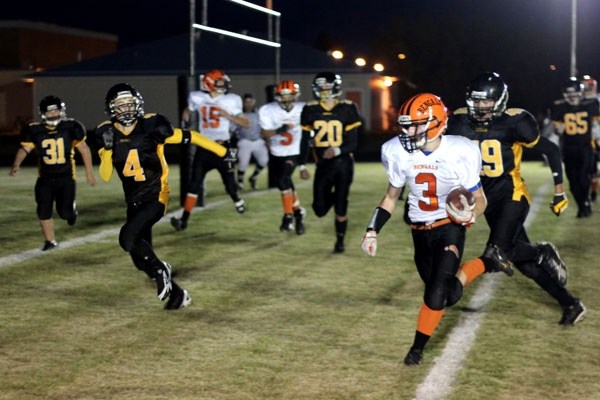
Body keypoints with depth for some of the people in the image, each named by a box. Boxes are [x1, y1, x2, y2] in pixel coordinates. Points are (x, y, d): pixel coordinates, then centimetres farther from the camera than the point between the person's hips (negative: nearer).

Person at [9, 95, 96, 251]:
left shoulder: (70, 127, -7)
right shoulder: (35, 131, -5)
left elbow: (84, 149, 1)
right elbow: (25, 148, -5)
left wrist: (89, 172, 1)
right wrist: (16, 164, -25)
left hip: (66, 177, -2)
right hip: (45, 178, 2)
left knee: (65, 212, -5)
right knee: (44, 211, -2)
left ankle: (71, 208, 32)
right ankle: (50, 241, 17)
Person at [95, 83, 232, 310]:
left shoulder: (151, 126, -12)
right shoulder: (107, 133, -2)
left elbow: (188, 137, -3)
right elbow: (105, 176, -3)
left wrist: (222, 151, -2)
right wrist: (107, 149, -19)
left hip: (155, 196, -5)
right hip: (133, 201, 5)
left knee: (127, 237, -25)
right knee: (141, 259, 7)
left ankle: (160, 270, -2)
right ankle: (177, 294, 23)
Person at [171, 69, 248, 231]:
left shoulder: (231, 101, -5)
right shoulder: (198, 98, 1)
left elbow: (246, 123, -5)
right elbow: (188, 110, 23)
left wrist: (228, 115, -17)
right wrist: (186, 124, 6)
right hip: (204, 147, 2)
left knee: (229, 183, 5)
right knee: (194, 184, -3)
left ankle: (237, 199, 40)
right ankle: (184, 219, -3)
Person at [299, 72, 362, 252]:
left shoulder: (347, 109, -8)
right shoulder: (310, 110, 1)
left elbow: (353, 143, -9)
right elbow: (305, 141, 8)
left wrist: (336, 151, -28)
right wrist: (302, 166, 4)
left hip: (343, 164, -2)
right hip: (322, 164, 3)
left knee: (340, 207, 0)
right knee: (320, 209, 1)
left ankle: (340, 241, 22)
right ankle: (333, 196, 35)